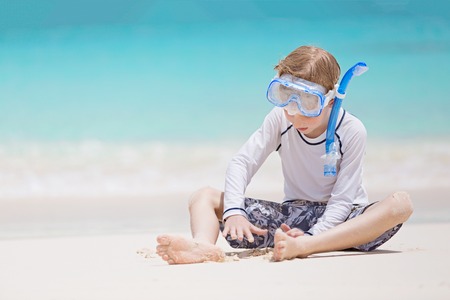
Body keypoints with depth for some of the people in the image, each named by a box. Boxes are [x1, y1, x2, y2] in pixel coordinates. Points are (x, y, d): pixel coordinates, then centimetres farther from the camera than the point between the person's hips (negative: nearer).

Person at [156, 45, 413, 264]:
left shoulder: (352, 131, -15)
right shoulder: (280, 119, -5)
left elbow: (341, 201, -19)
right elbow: (242, 163, -8)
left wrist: (309, 239, -35)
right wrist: (233, 211, -27)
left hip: (337, 220, -3)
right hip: (293, 215, 3)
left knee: (401, 203, -36)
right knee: (204, 197, -9)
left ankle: (301, 248, -53)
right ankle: (205, 246, -47)